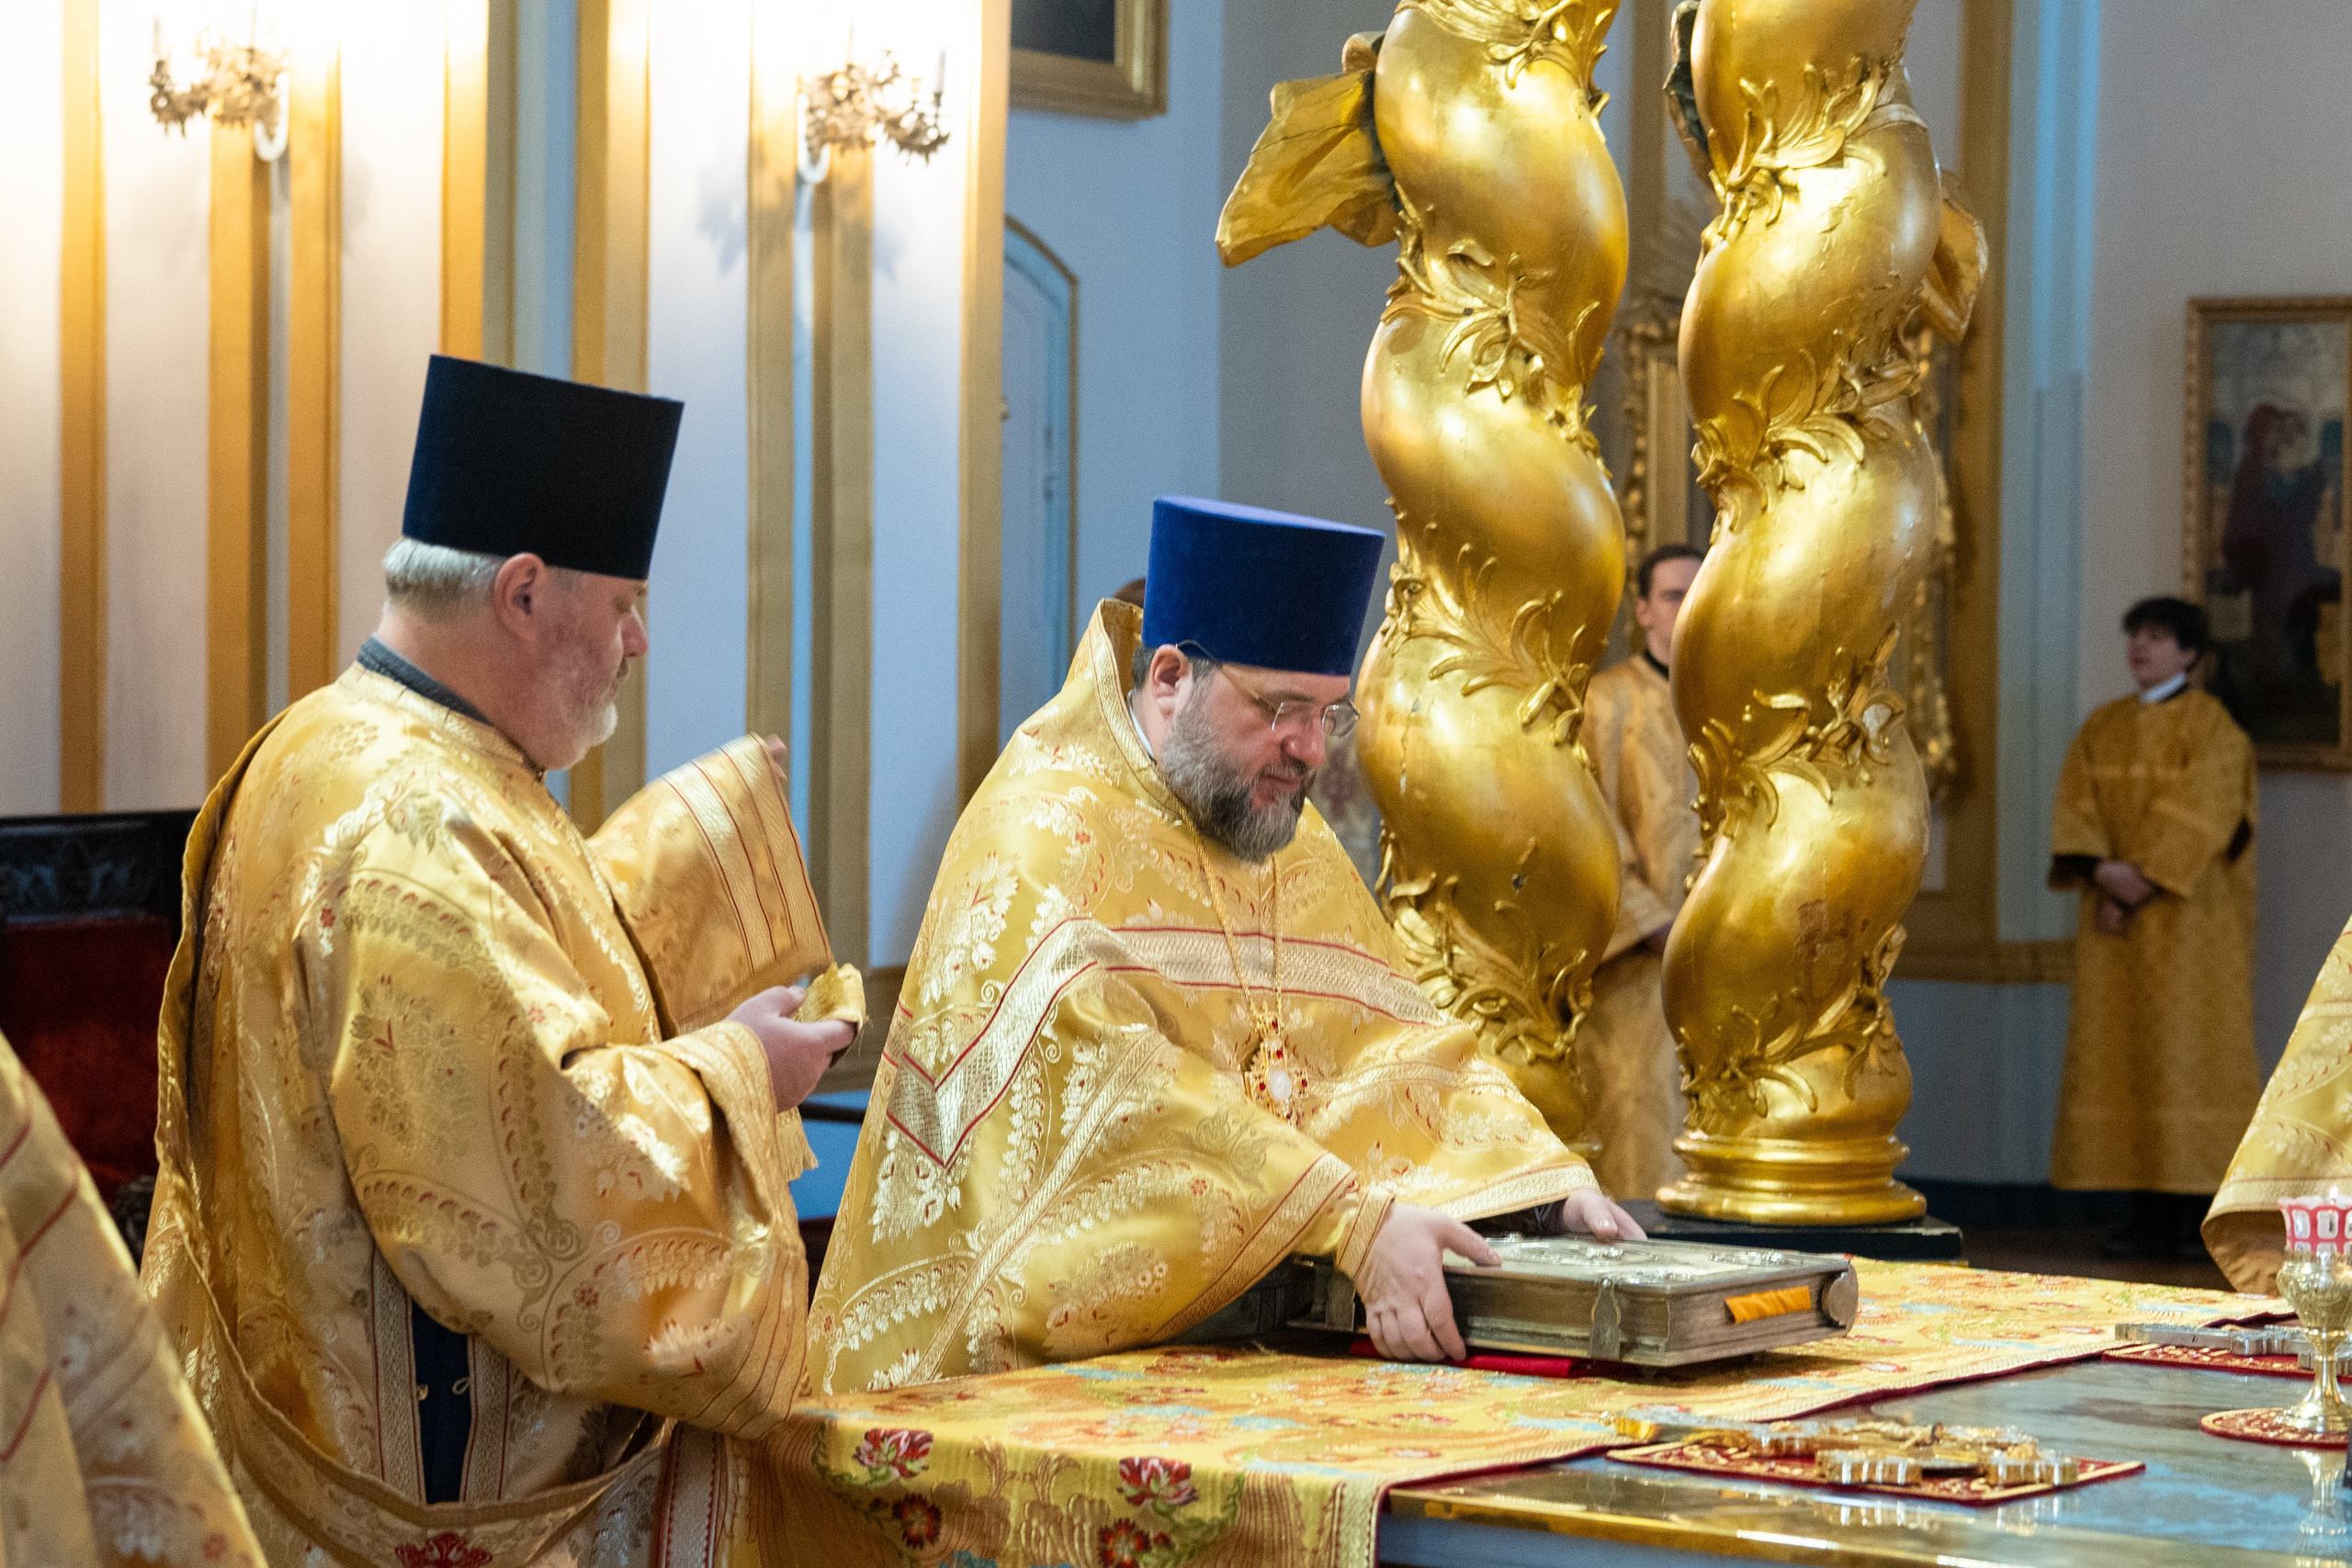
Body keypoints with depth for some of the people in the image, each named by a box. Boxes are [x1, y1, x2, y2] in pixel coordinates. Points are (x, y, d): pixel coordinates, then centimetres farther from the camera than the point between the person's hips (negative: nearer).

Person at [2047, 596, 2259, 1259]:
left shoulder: (2210, 726, -5)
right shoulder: (2102, 727, 12)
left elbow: (2200, 816, -15)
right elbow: (2076, 805, 2)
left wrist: (2144, 879, -20)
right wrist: (2104, 873, -14)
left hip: (2186, 916, -6)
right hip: (2116, 920, 6)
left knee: (2178, 1049, -7)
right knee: (2122, 1051, 2)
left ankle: (2171, 1216, -7)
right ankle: (2152, 1209, 4)